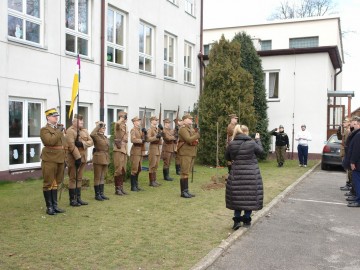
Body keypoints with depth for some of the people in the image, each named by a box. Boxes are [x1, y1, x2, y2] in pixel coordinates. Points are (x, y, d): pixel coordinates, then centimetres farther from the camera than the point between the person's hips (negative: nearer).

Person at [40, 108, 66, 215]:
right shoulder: (44, 129, -7)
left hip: (60, 159, 7)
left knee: (56, 183, 12)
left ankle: (54, 205, 19)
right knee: (48, 183, 0)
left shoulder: (59, 128, 17)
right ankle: (49, 207, 6)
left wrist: (64, 158, 19)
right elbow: (50, 141, -24)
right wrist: (59, 132, -17)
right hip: (49, 160, -7)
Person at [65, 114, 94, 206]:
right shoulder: (70, 131, -10)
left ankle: (78, 198, 19)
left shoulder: (85, 131, 15)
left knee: (79, 179, 12)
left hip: (83, 158, 7)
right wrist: (78, 157, -22)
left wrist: (82, 143, -15)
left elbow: (91, 142, 5)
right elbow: (71, 146, -18)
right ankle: (72, 199, 6)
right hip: (73, 159, -7)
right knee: (73, 179, -1)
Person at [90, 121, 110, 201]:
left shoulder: (105, 137, 14)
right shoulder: (96, 136, -8)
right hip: (98, 158, -7)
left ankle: (101, 193, 19)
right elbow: (91, 134, -34)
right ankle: (97, 194, 6)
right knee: (97, 177, 0)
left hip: (105, 158, 8)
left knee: (102, 177, 12)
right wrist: (97, 125, -24)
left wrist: (108, 158, 17)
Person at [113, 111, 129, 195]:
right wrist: (122, 118, -19)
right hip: (118, 150, -8)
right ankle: (117, 189, 4)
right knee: (118, 170, -4)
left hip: (124, 150, 8)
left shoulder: (125, 126, 17)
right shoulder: (118, 125, -10)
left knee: (123, 170, 11)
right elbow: (117, 123, -37)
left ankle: (121, 188, 19)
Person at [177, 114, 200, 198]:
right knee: (184, 172, -6)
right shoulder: (183, 129, -11)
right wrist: (197, 135, -11)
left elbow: (195, 140, 17)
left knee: (187, 172, 11)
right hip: (185, 153, -9)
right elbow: (189, 139, -23)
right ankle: (183, 192, -2)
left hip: (192, 153, 9)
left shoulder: (191, 128, 18)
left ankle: (186, 190, 16)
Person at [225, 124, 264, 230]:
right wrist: (258, 140, 19)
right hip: (251, 174, -2)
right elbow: (260, 151, 8)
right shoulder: (252, 143, -11)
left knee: (237, 197, 11)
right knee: (250, 196, 10)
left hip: (237, 174, 2)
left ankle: (237, 220, 6)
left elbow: (227, 157, 8)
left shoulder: (231, 144, -5)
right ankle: (247, 219, 17)